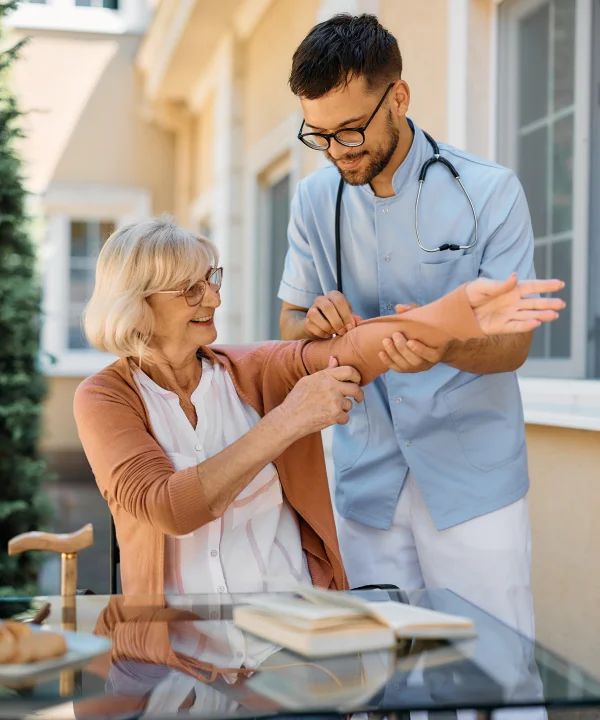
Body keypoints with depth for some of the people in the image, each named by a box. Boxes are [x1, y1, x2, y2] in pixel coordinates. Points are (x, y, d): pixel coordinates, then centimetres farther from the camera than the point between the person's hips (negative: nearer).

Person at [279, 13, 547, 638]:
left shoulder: (490, 192, -7)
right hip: (367, 476, 3)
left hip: (473, 477, -3)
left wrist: (445, 347, -30)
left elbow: (514, 344, -7)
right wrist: (315, 324, -15)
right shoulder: (315, 199, 4)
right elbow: (290, 324, 10)